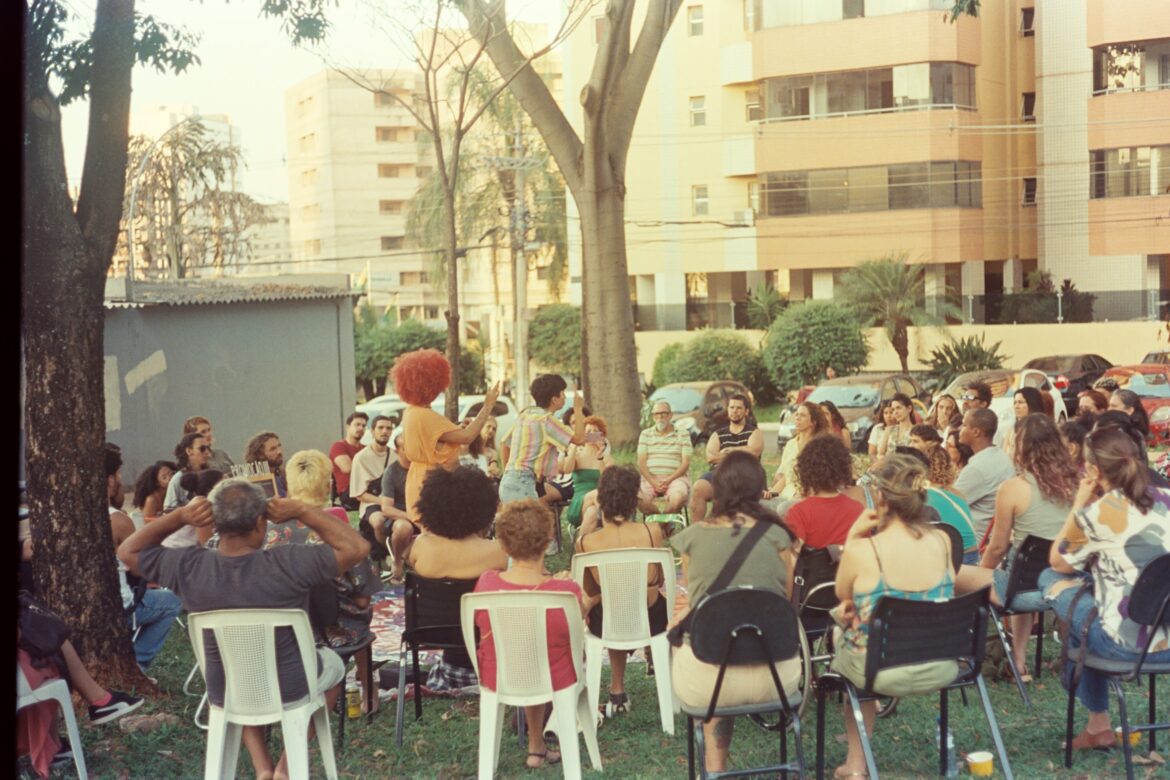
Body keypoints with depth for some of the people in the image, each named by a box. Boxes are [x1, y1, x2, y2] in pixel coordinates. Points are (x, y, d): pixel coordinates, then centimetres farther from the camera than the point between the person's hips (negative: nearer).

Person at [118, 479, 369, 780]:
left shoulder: (188, 567, -21)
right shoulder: (288, 564, -29)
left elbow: (128, 551, -3)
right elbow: (357, 547, -19)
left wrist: (179, 516, -14)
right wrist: (302, 512, -21)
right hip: (290, 687, -2)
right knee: (332, 663, 32)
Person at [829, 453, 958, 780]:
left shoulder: (861, 550, -21)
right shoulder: (942, 541, -7)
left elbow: (843, 597, 1)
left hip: (884, 673, -4)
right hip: (942, 668, 4)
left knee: (841, 628, 28)